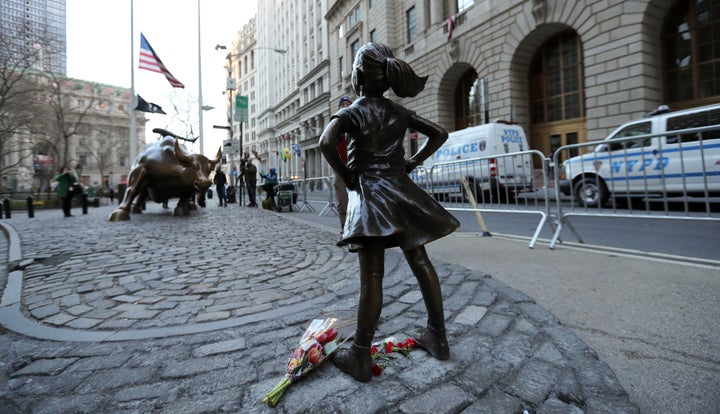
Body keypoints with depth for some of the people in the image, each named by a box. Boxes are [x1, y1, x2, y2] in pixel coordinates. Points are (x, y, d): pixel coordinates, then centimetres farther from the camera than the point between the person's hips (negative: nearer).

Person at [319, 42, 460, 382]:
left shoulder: (350, 113, -3)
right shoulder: (399, 113, 11)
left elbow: (326, 143, -21)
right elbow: (439, 134, 14)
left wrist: (346, 176, -9)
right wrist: (412, 162, 11)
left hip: (369, 194, -5)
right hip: (401, 191, 5)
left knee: (372, 278, -5)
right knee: (421, 264, 10)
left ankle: (360, 358, 9)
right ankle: (437, 338, 25)